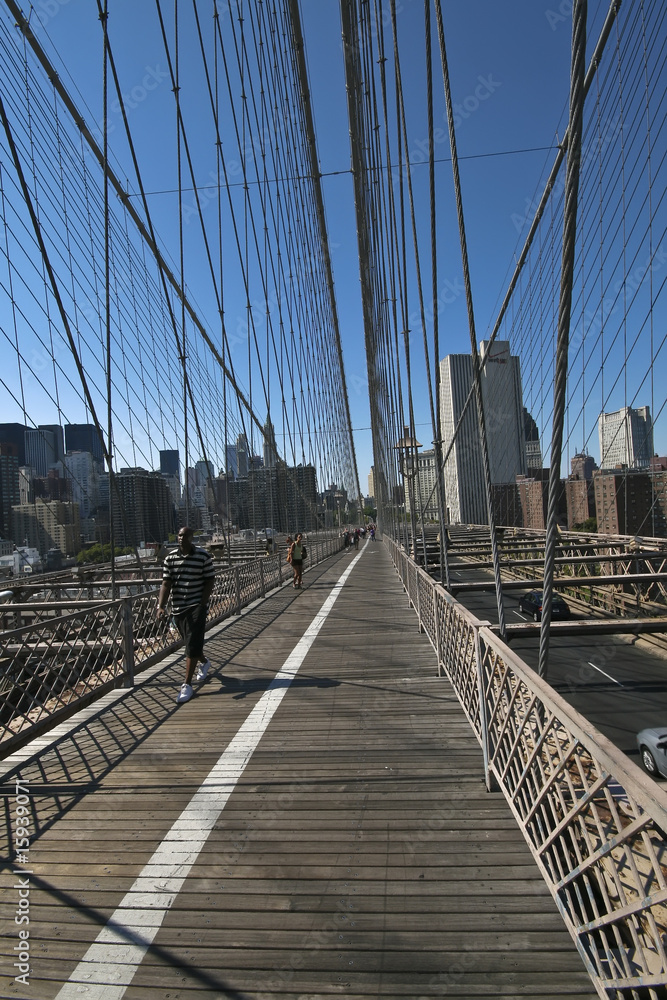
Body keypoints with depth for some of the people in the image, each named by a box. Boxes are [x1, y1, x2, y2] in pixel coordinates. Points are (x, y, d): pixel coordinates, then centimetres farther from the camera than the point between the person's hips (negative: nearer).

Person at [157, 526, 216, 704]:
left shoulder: (203, 556, -8)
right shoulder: (170, 558, 0)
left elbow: (210, 581, -5)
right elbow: (166, 584, -4)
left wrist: (202, 604, -13)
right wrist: (161, 606, -16)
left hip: (197, 606, -4)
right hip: (178, 608, 4)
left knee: (192, 645, -9)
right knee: (190, 642, 20)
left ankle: (187, 685, -2)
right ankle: (204, 662, 49)